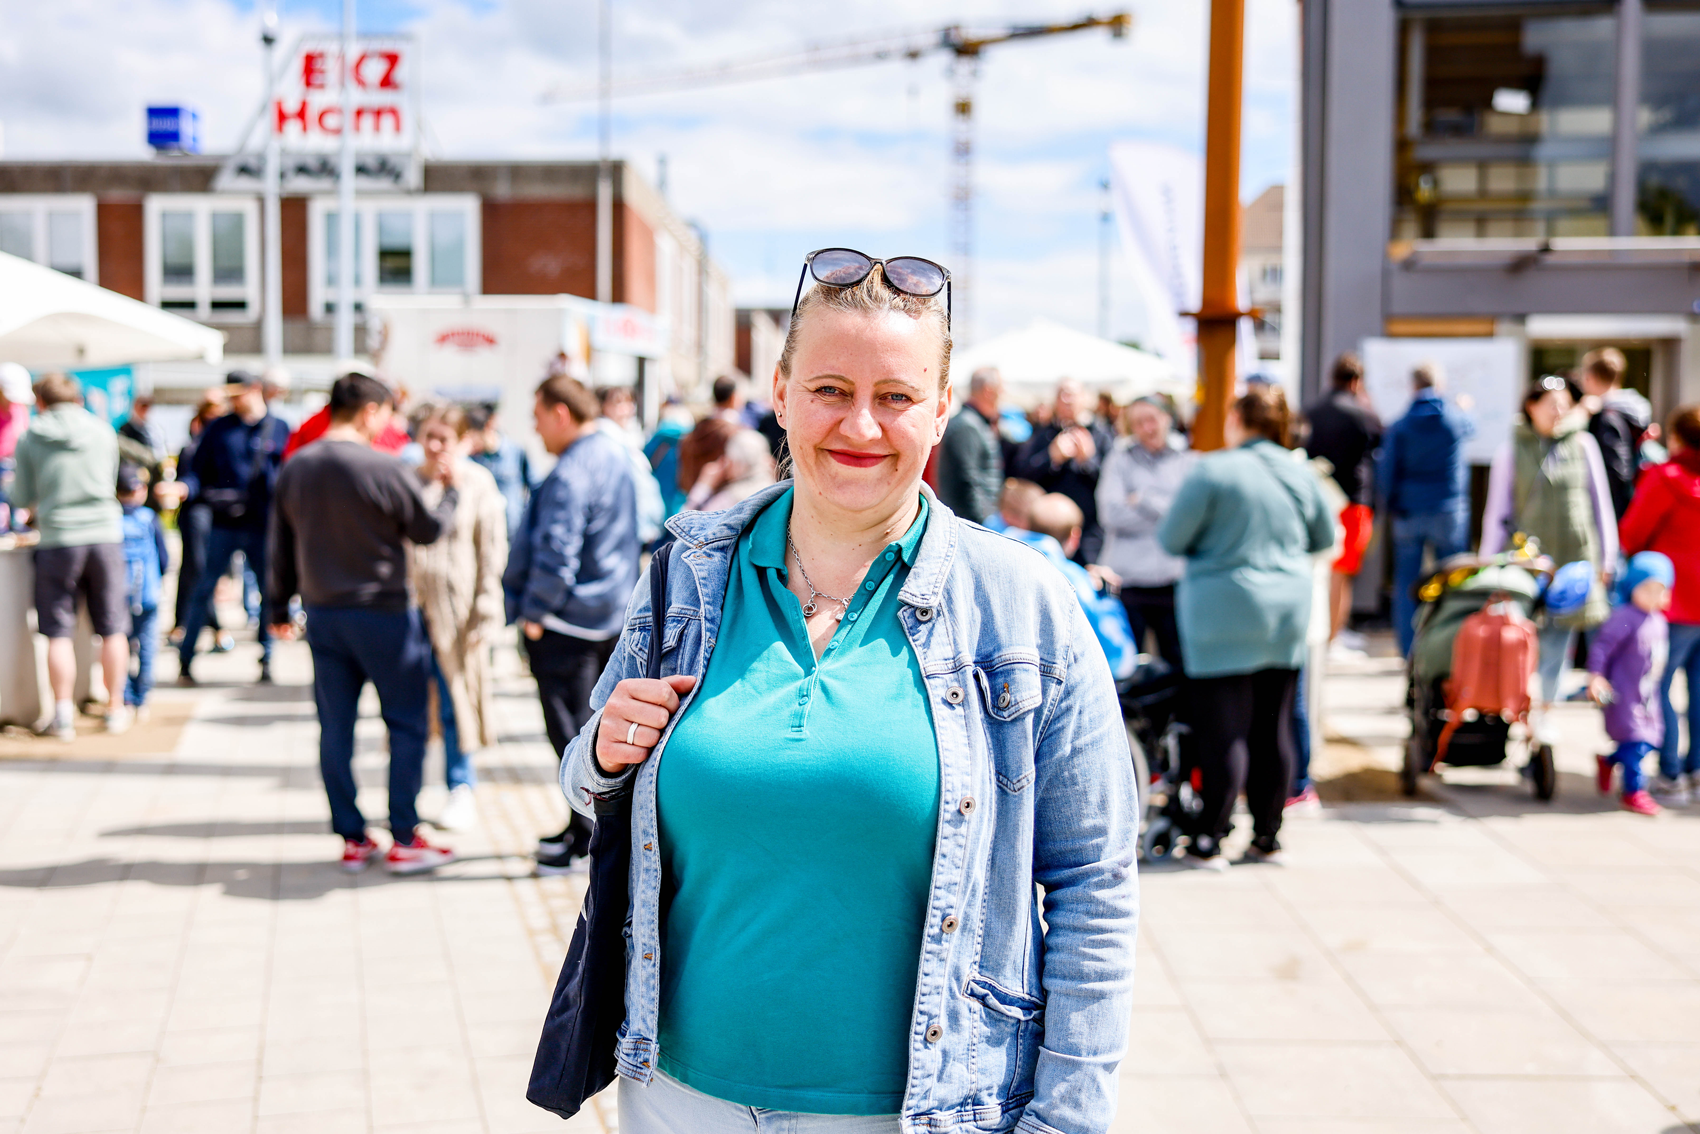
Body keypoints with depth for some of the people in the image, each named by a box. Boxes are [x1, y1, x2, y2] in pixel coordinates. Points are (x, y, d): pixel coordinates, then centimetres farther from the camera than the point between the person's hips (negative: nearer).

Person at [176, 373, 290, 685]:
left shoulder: (279, 429, 6)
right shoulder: (219, 428, 6)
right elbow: (197, 468, 5)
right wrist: (185, 486, -15)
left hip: (263, 523, 1)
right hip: (224, 523, -1)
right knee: (204, 588, -2)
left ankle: (266, 658, 17)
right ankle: (185, 659, 5)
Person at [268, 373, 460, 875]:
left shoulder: (294, 469, 3)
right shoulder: (386, 470, -15)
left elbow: (281, 546, 10)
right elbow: (428, 530, -3)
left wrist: (280, 606, 20)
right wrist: (451, 490, 14)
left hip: (322, 613, 6)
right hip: (382, 613, -5)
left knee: (336, 728, 9)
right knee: (406, 723, 5)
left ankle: (352, 839, 14)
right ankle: (404, 840, 6)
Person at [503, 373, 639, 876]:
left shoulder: (570, 475, -22)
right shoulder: (616, 455, 9)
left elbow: (555, 554, -25)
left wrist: (534, 613, -15)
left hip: (568, 617, -10)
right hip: (612, 615, 10)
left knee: (570, 728, -2)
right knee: (593, 721, 18)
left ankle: (589, 836, 1)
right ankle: (582, 825, 28)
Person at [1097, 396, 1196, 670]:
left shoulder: (1189, 463, 11)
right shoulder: (1120, 459, 9)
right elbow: (1111, 513, -4)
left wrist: (1144, 502, -6)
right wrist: (1167, 513, -4)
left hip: (1174, 579, 1)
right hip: (1127, 578, -1)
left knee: (1180, 665, 1)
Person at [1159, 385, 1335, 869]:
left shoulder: (1212, 471, -12)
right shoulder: (1299, 473, 4)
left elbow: (1171, 538, -8)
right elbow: (1325, 536, 17)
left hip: (1223, 612, -5)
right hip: (1287, 611, 5)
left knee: (1222, 729, -3)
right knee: (1273, 728, 11)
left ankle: (1208, 842, -1)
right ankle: (1267, 837, 18)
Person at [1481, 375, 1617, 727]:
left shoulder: (1583, 444, 6)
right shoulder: (1512, 451, 3)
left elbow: (1599, 501, 10)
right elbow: (1497, 511, 6)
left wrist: (1606, 556, 8)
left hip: (1574, 556, 1)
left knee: (1560, 640, 4)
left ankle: (1546, 714, 16)